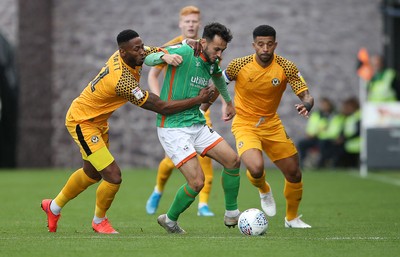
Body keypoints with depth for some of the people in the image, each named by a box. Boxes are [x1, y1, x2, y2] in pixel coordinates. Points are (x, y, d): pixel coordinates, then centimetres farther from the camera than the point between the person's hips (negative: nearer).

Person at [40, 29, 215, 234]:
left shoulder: (125, 55, -12)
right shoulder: (123, 81, -36)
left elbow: (157, 50, 5)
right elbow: (162, 108, -32)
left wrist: (166, 55, -20)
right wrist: (199, 100, -28)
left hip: (97, 121, 10)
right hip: (81, 122, -10)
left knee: (91, 173, 25)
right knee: (113, 176, -14)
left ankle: (54, 206, 46)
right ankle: (99, 220, 13)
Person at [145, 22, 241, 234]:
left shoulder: (213, 63, 8)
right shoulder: (184, 52, -15)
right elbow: (147, 58, -18)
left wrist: (229, 102, 47)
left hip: (197, 125, 8)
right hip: (172, 128, -8)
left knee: (232, 160, -2)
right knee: (197, 182, -15)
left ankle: (231, 216, 16)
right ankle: (170, 220, 10)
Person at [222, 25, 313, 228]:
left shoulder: (286, 67, -12)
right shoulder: (239, 65, -14)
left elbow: (306, 95, -16)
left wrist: (306, 105, -38)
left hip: (271, 124, 3)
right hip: (244, 125, -3)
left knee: (294, 174, 5)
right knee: (256, 169, -27)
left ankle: (292, 218, 32)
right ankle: (264, 190, 13)